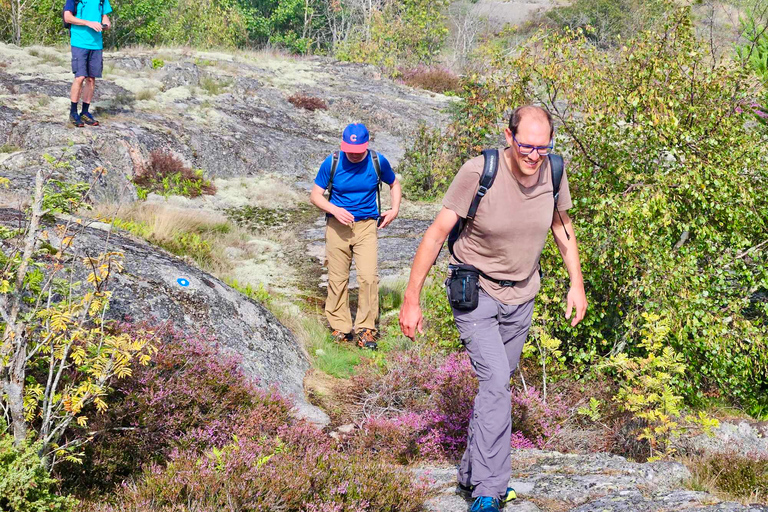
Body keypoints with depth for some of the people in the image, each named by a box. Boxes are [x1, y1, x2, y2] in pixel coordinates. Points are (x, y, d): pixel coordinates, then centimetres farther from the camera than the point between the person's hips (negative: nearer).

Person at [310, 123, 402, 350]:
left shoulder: (378, 162, -4)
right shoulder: (331, 163, -7)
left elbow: (394, 184, 16)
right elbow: (315, 195, 1)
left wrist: (395, 209, 2)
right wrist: (335, 210, -16)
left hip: (366, 225, 0)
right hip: (338, 226, 0)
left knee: (369, 276, -13)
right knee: (337, 279, 3)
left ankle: (366, 329, -3)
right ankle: (340, 328, 15)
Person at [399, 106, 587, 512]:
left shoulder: (553, 173, -9)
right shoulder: (478, 173, -24)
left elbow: (562, 226, 11)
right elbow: (437, 233, -17)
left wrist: (576, 284, 11)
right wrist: (411, 299, -16)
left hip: (520, 296, 5)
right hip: (476, 292, -5)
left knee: (497, 384, 12)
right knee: (496, 381, -18)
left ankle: (472, 477, 27)